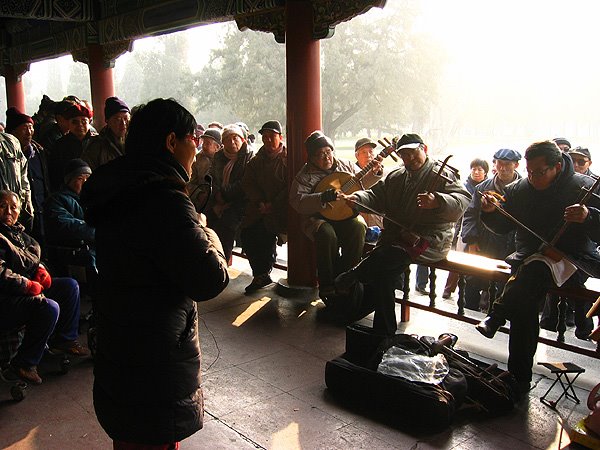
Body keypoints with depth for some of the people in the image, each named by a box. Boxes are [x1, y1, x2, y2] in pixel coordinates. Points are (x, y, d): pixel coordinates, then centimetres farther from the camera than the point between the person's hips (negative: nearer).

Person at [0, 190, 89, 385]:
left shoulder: (17, 232, 12)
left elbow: (34, 255, 21)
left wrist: (40, 270, 0)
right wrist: (30, 286, -16)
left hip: (26, 289, 10)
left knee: (70, 285, 6)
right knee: (49, 307, -30)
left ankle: (64, 339, 15)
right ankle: (24, 363, -13)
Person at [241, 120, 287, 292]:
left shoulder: (288, 159, -1)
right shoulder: (257, 160, 15)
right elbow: (248, 183, 9)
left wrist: (273, 205, -15)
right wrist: (259, 201, -7)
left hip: (280, 208, -4)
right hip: (260, 206, 5)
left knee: (266, 232, -22)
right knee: (247, 232, -12)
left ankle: (262, 275, 1)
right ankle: (261, 275, 1)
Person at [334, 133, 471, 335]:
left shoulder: (442, 176, 0)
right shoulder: (395, 177, 20)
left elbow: (463, 200, -14)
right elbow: (376, 196, 13)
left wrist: (438, 201, -34)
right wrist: (357, 198, -9)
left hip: (430, 241, -5)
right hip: (396, 236, 6)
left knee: (382, 257, -30)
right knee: (383, 273, -20)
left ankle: (352, 277, -2)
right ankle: (384, 332, -9)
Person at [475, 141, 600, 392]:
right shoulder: (519, 189, 8)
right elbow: (503, 227, 15)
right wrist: (490, 212, -6)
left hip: (571, 260, -3)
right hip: (528, 257, 4)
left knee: (537, 268, -40)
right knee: (525, 302, -26)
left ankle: (497, 315, -26)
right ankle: (519, 378, -21)